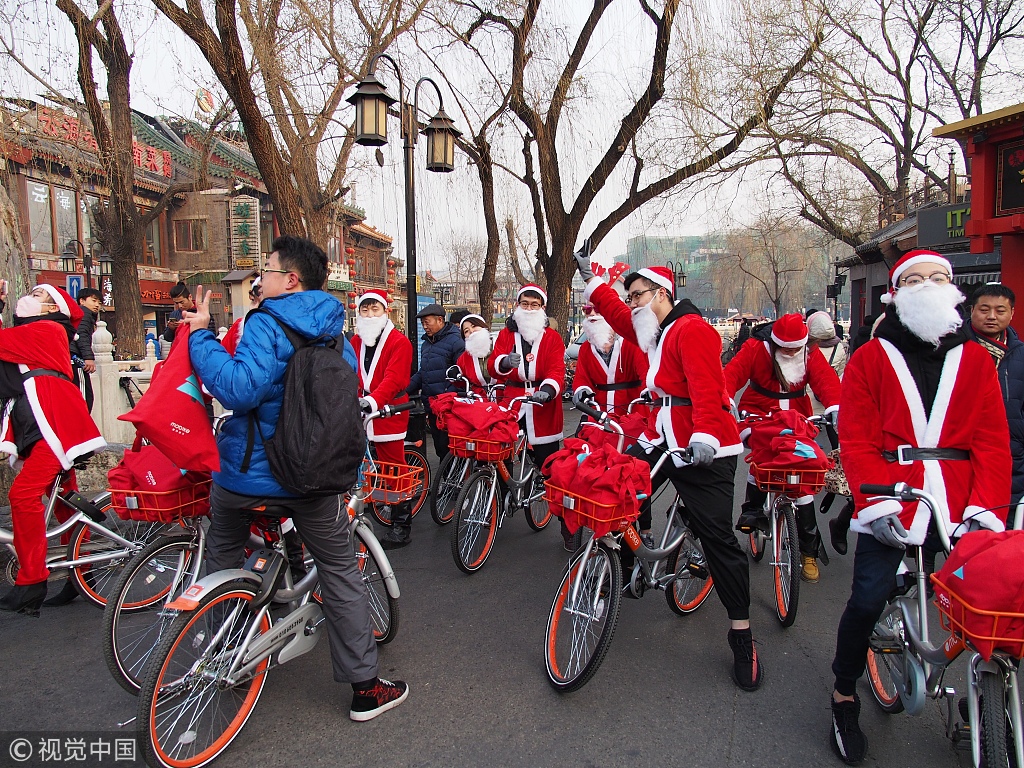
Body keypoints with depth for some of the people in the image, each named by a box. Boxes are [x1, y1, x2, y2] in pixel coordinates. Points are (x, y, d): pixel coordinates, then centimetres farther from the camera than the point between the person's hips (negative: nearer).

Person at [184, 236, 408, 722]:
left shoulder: (266, 324, -14)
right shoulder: (334, 329, 5)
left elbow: (241, 389, -27)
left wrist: (201, 337, -18)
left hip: (247, 471, -3)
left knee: (222, 555, 25)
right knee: (340, 573, 10)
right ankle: (365, 687, 14)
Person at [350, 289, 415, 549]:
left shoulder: (399, 342, -6)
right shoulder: (355, 342, 15)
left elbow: (393, 379, -18)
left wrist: (372, 400, -33)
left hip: (388, 414, -6)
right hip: (361, 413, 6)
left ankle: (402, 526, 9)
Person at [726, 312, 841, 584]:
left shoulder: (810, 356, -1)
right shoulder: (755, 348, -9)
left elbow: (826, 379, -14)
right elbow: (733, 373, -20)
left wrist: (835, 407, -35)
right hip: (759, 415, -2)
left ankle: (809, 551, 11)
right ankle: (753, 508, -5)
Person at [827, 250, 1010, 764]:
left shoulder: (976, 361, 11)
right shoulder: (871, 358, 5)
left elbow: (992, 443, 4)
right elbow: (856, 440, -2)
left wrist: (987, 508, -8)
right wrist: (877, 501, -13)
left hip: (959, 505, 3)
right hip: (890, 501, -2)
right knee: (868, 599, -6)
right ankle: (844, 697, 15)